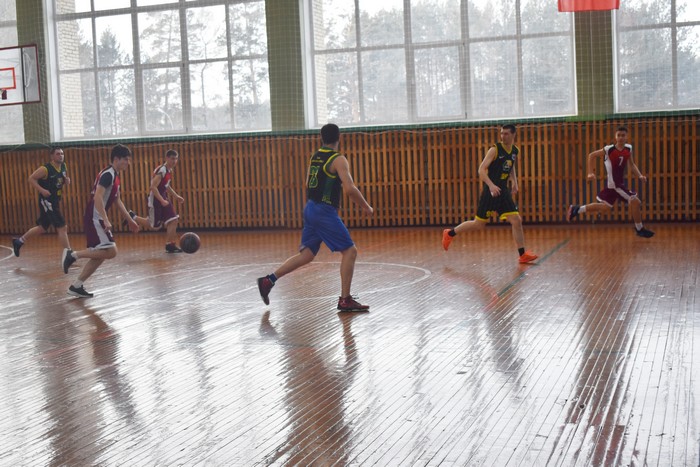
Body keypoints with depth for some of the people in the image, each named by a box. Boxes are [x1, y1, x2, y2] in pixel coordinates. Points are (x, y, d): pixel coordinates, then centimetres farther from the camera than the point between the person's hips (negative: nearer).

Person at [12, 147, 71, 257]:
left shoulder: (63, 167, 5)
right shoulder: (45, 169, -17)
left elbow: (64, 179, 22)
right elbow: (31, 178, -13)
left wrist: (67, 181, -2)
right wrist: (42, 190, -24)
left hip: (55, 201, 9)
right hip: (47, 201, -9)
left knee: (42, 228, 20)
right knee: (62, 227, -12)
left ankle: (18, 242, 37)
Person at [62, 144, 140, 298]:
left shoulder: (115, 176, 16)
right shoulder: (108, 174, -15)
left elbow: (117, 201, 26)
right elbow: (97, 197, -26)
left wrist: (130, 220, 27)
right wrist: (106, 220, -31)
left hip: (97, 219, 10)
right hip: (94, 219, -10)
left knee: (100, 254, 12)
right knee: (110, 251, -15)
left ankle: (76, 286, 16)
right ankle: (73, 255, -8)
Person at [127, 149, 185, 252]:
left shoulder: (169, 170, 8)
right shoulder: (161, 171, -21)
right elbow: (153, 187, -27)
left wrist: (176, 196, 18)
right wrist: (162, 201, -28)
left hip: (163, 198, 9)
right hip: (155, 199, -9)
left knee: (173, 220, -1)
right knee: (154, 226, 0)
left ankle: (170, 245, 4)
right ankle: (132, 217, 16)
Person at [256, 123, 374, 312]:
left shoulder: (314, 157, 13)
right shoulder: (338, 159, -11)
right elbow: (350, 189, -20)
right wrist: (366, 207, -7)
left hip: (310, 209, 8)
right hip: (325, 211, -8)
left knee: (306, 254, 14)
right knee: (349, 251, -1)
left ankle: (268, 280, 8)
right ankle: (345, 300, -1)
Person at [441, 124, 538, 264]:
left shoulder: (515, 151, 7)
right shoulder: (495, 149, -13)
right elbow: (481, 170, -19)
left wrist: (514, 181, 11)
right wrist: (491, 185, -33)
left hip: (503, 191, 5)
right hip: (490, 191, -5)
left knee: (517, 221, -4)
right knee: (478, 224, 3)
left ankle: (523, 255, 2)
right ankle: (449, 234, 22)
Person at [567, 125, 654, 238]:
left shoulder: (628, 148, 0)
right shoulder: (608, 149, -16)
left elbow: (632, 165, 12)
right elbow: (591, 155, -4)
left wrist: (640, 176, -4)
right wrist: (591, 173, -12)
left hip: (619, 183, 7)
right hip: (614, 184, -7)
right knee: (635, 202, -9)